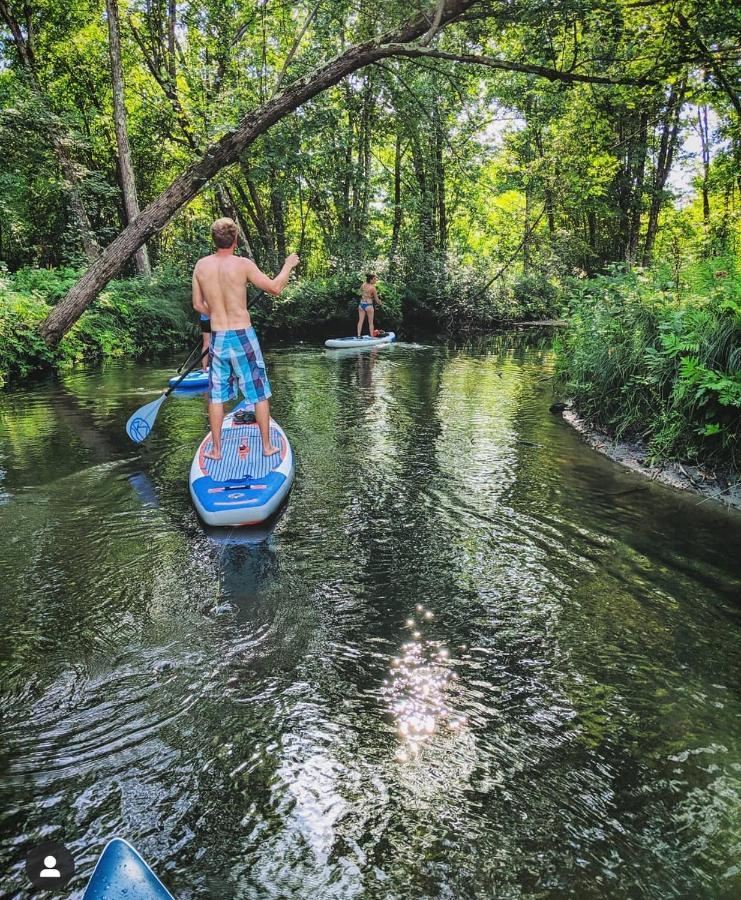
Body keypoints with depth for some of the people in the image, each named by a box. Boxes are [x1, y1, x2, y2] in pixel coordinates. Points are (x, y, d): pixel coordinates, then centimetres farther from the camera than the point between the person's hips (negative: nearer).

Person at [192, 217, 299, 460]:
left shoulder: (201, 266, 1)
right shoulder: (243, 264, -11)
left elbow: (197, 305, 7)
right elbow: (275, 288, -7)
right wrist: (289, 265, 9)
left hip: (217, 338, 3)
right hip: (244, 337, -3)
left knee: (216, 395, 12)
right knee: (260, 393, 9)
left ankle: (216, 449, 16)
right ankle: (267, 446, 15)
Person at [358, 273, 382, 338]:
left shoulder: (362, 286, 2)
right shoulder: (373, 288, -11)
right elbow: (376, 299, -4)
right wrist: (381, 304, 14)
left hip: (361, 304, 4)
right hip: (369, 305, -4)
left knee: (360, 321, 8)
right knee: (370, 322, 5)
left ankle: (359, 335, 6)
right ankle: (371, 336, 8)